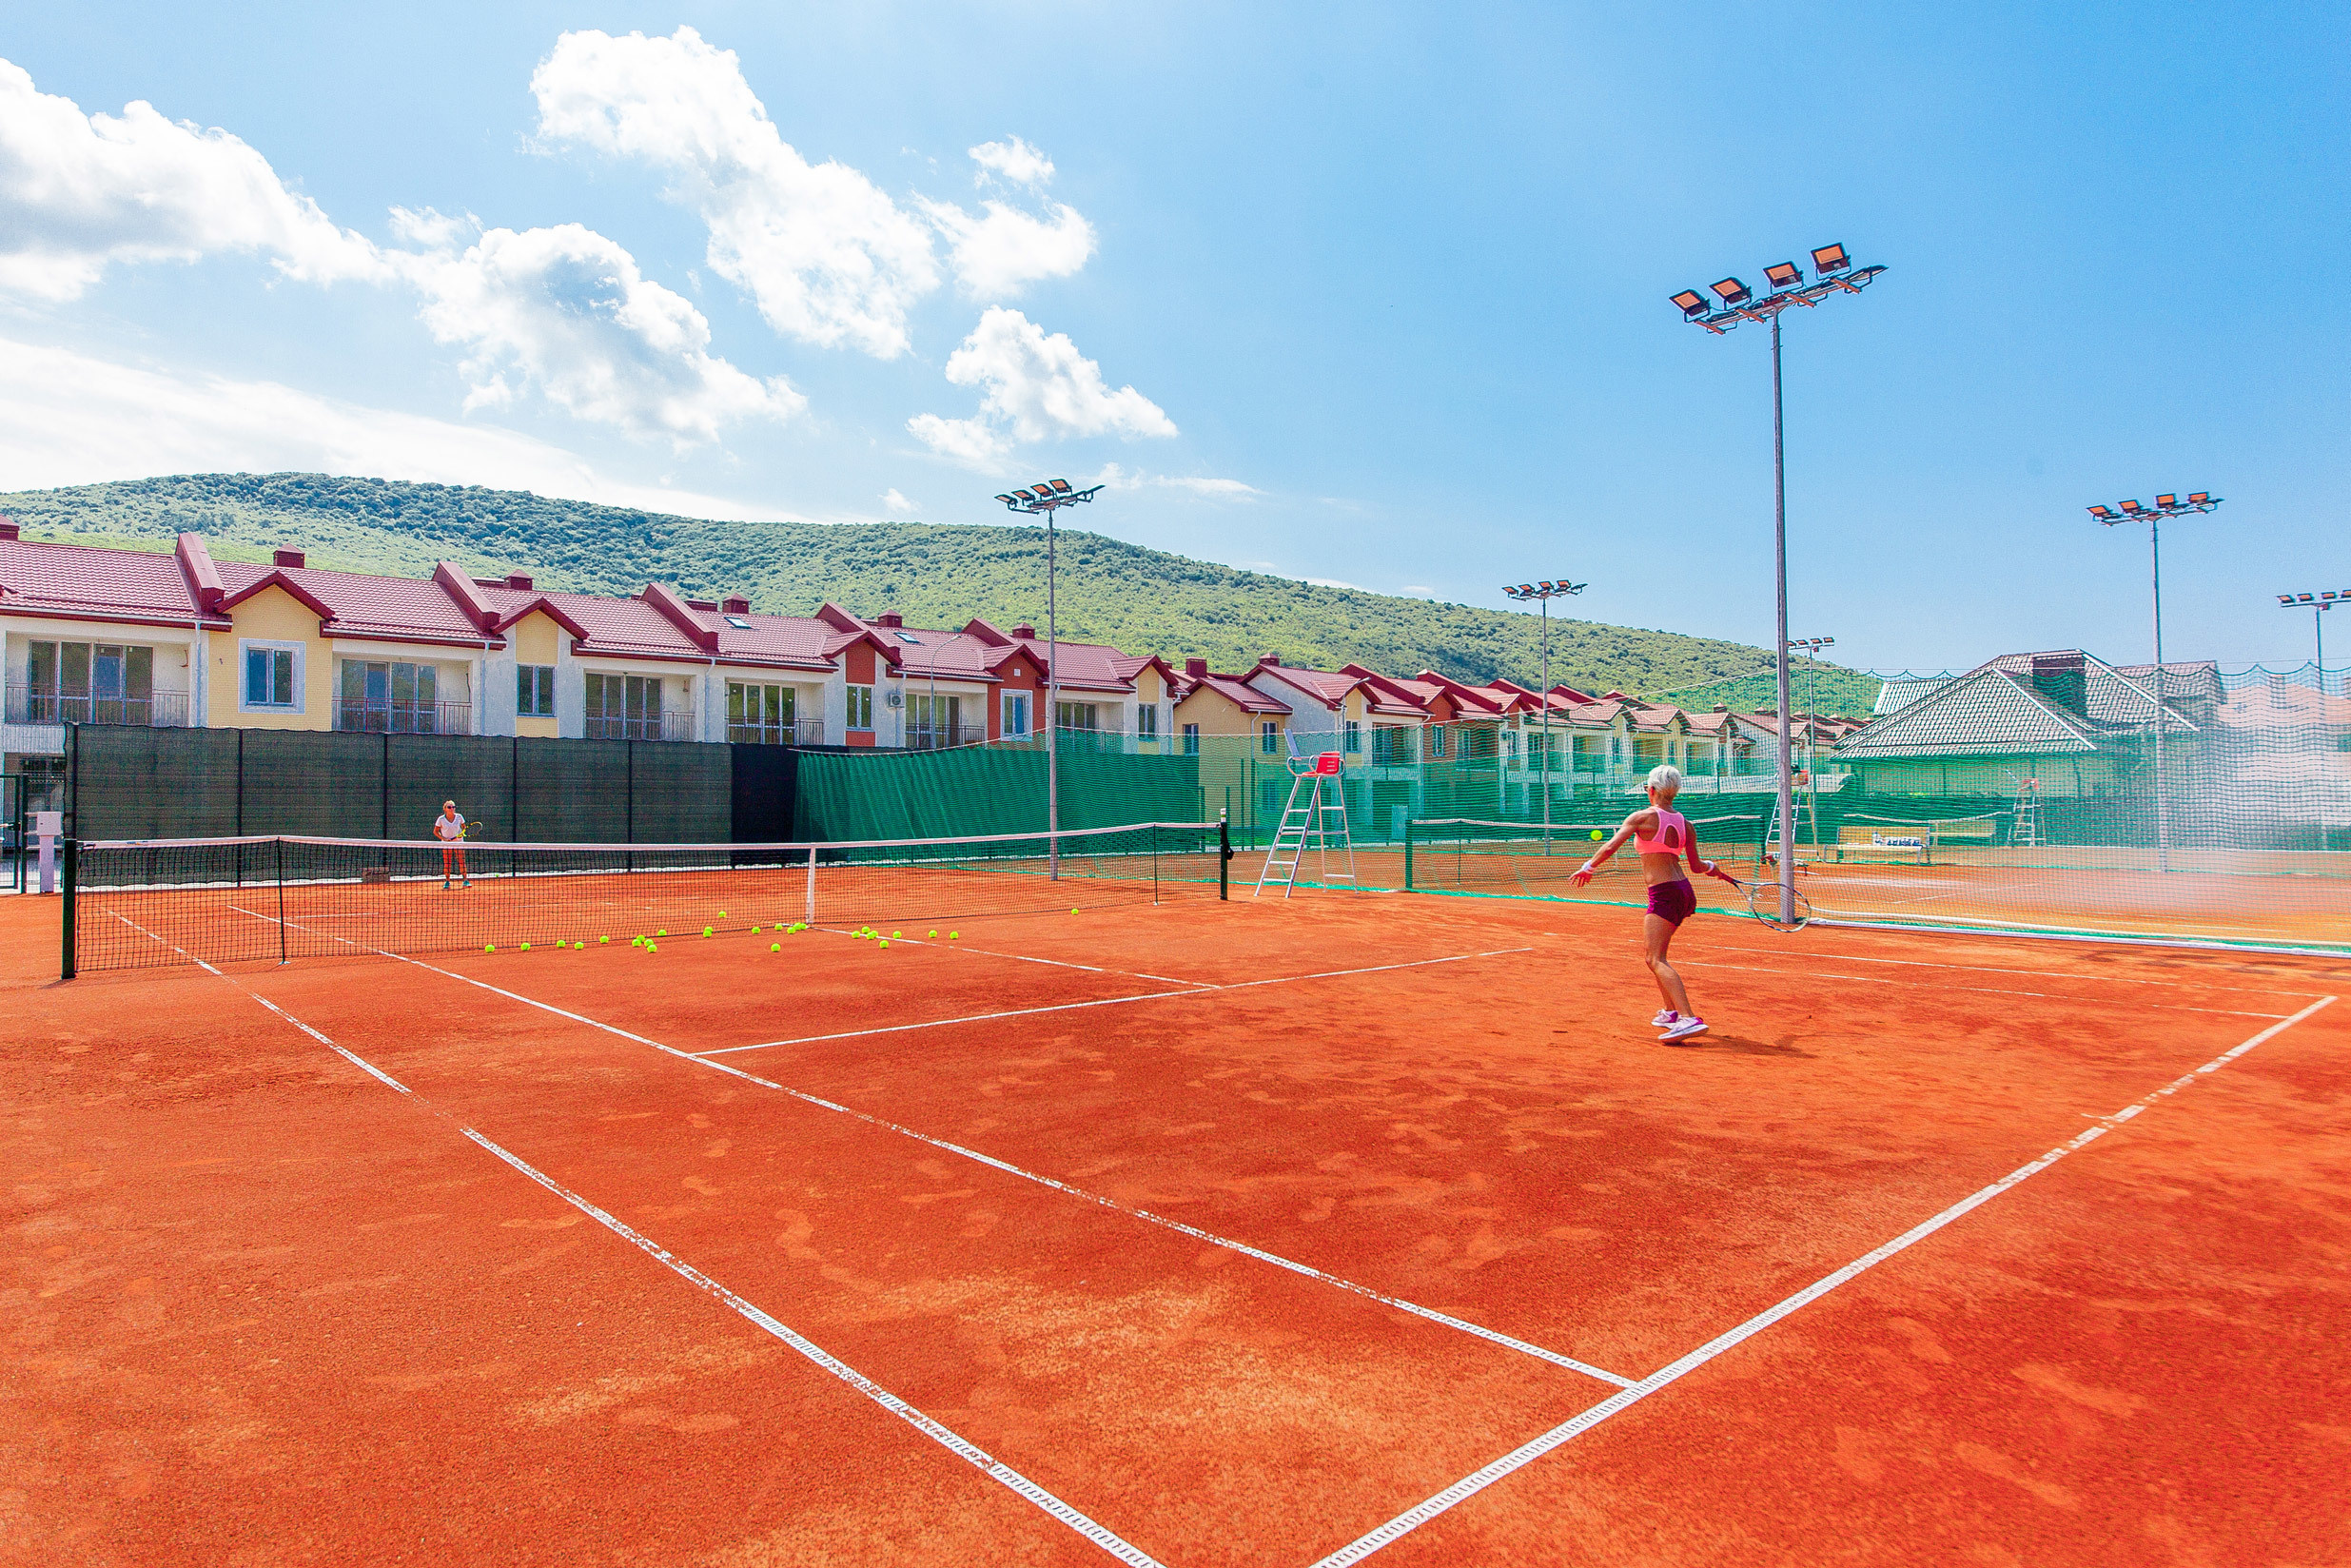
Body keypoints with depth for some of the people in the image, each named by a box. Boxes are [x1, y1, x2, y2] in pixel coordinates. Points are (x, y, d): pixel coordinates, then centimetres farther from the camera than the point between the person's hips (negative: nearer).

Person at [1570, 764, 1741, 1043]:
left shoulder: (1642, 817, -8)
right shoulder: (1685, 824, 9)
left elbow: (1610, 847, -13)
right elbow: (1697, 866, 15)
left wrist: (1588, 867, 2)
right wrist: (1714, 868, 37)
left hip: (1664, 894, -8)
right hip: (1684, 891, 8)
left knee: (1656, 959, -13)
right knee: (1652, 955, 22)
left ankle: (1689, 1018, -28)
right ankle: (1672, 1012, 28)